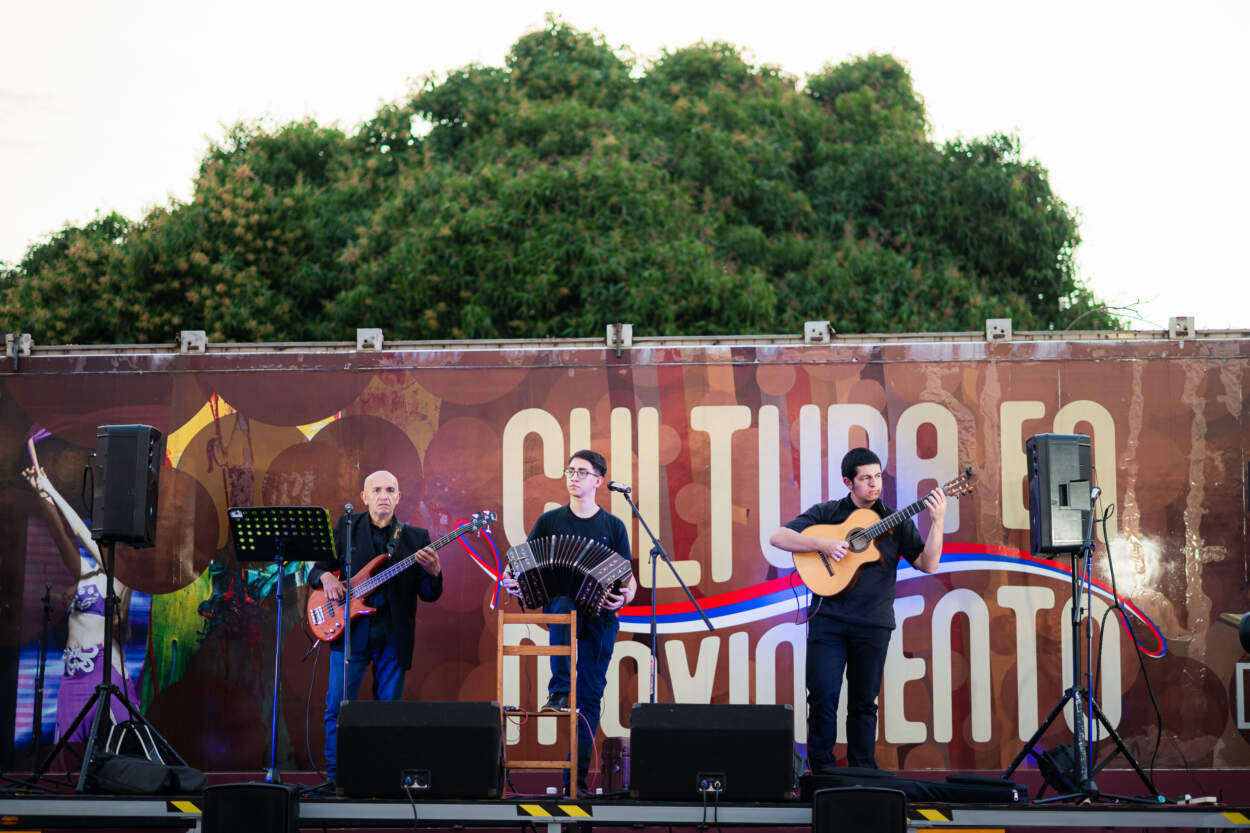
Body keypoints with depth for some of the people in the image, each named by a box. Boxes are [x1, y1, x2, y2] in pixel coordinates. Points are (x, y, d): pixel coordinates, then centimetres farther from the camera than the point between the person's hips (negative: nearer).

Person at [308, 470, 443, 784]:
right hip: (351, 626, -1)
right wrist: (326, 578, -12)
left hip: (394, 632, 1)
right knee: (338, 704, -4)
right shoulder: (346, 527, 8)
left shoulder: (415, 537, 9)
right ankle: (335, 775, 6)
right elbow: (316, 570, 11)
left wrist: (433, 574, -15)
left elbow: (429, 595, 6)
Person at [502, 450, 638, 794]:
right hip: (559, 608, -1)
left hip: (599, 616, 1)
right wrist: (510, 579, -12)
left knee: (590, 696, -3)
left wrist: (626, 595, -12)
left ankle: (578, 776, 2)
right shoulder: (549, 521, 10)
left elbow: (628, 578, 10)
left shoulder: (613, 526, 10)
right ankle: (559, 692, -35)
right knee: (564, 605, -38)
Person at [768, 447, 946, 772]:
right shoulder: (826, 512, 6)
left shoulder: (895, 523, 10)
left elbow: (928, 563, 2)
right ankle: (822, 773, 4)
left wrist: (937, 522, -11)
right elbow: (777, 537, -2)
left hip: (873, 623, 2)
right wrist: (822, 544, -15)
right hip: (828, 620, -1)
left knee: (864, 702, 6)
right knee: (823, 694, -7)